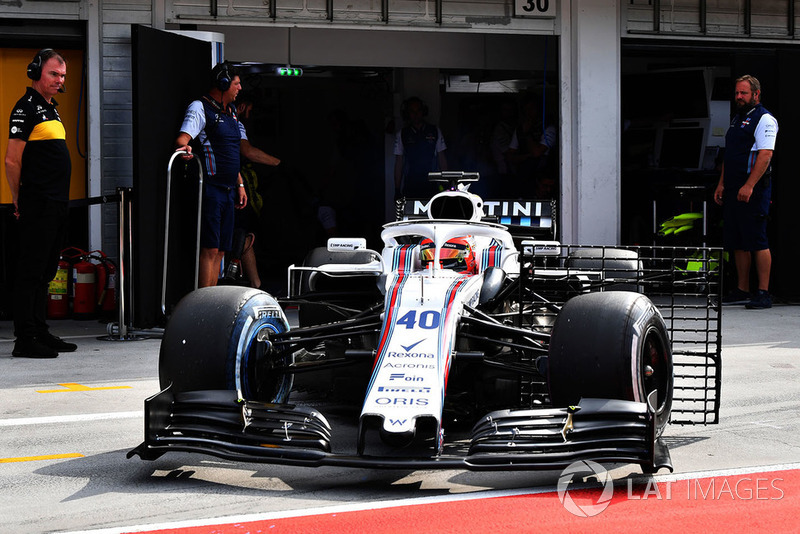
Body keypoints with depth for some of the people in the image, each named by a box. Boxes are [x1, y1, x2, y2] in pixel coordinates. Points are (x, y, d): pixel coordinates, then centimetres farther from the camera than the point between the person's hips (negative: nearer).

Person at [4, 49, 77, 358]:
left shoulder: (51, 109, 19)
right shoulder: (26, 108, -10)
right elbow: (12, 161, -14)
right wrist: (19, 201, -8)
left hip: (57, 205, 9)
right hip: (38, 205, -9)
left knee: (45, 272, 13)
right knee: (31, 271, -7)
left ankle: (40, 333, 20)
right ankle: (25, 341, -5)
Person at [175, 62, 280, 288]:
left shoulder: (231, 112, 20)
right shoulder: (200, 108, -6)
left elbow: (245, 149, 25)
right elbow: (183, 138, -21)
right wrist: (184, 147, -44)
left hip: (228, 190, 9)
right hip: (210, 189, -9)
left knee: (220, 250, 7)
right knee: (210, 249, -12)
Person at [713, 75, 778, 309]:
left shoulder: (764, 120, -8)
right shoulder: (737, 120, 20)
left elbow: (765, 155, -18)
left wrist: (749, 186, -25)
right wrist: (721, 184, 15)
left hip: (753, 189, -9)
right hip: (733, 190, 9)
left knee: (757, 242, -9)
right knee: (737, 243, 9)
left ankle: (763, 293, -8)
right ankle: (742, 291, 15)